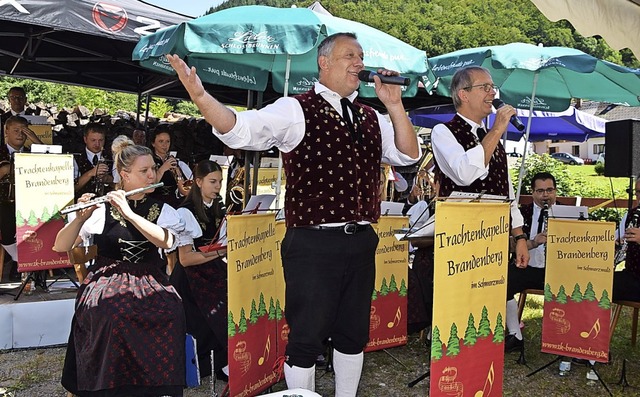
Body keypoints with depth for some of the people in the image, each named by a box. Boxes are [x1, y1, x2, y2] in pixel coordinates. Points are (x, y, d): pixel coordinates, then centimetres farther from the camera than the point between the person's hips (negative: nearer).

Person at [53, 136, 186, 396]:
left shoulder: (162, 210, 7)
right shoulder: (102, 208, 2)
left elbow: (166, 242, -14)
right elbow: (60, 247, -3)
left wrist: (129, 213, -22)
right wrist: (81, 217, -21)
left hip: (148, 281, 1)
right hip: (107, 280, -1)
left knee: (170, 311, -30)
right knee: (113, 312, -34)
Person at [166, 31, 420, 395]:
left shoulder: (371, 118, 13)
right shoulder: (296, 110, -7)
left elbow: (408, 155, 8)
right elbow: (241, 130, -19)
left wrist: (395, 105, -2)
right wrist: (200, 97, -35)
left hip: (362, 242, 7)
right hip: (313, 245, -6)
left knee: (354, 334, 19)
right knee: (307, 338, 5)